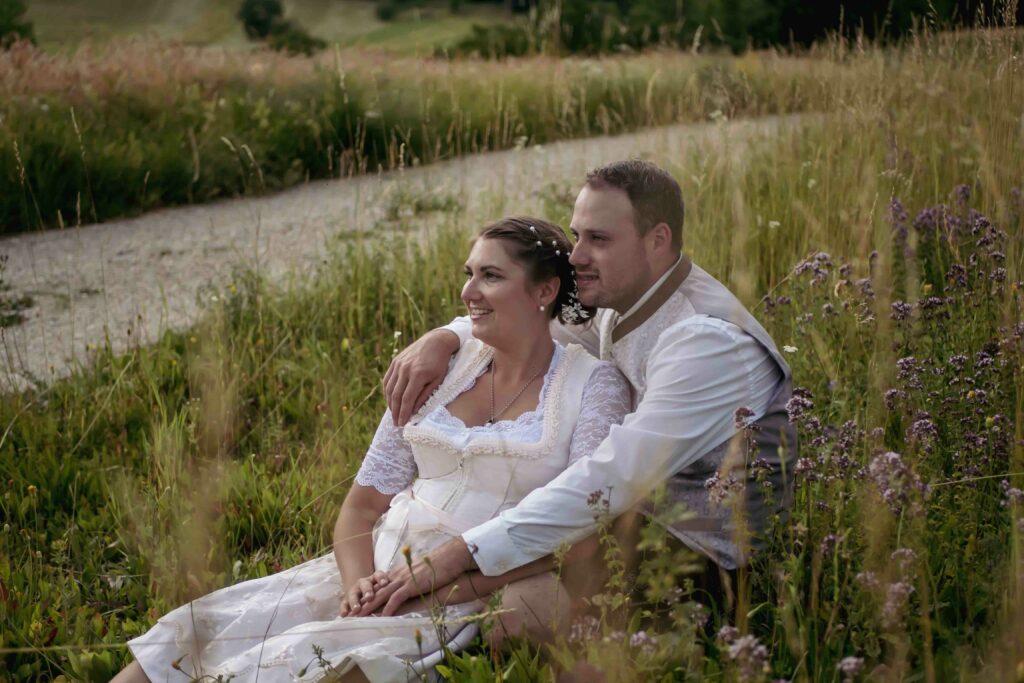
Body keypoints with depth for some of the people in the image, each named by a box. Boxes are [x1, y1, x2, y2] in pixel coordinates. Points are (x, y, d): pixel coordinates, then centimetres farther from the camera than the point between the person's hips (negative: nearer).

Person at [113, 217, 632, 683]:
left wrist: (451, 586, -17)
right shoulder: (441, 371, 14)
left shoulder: (593, 385, 0)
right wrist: (357, 581, -10)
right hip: (379, 572, 6)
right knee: (198, 627, -15)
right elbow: (364, 502, 12)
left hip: (478, 603, -5)